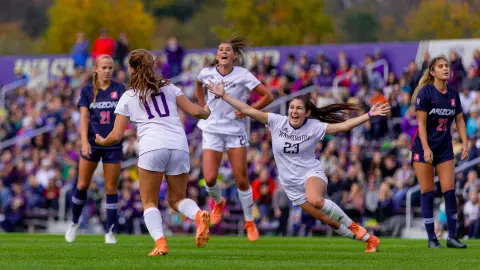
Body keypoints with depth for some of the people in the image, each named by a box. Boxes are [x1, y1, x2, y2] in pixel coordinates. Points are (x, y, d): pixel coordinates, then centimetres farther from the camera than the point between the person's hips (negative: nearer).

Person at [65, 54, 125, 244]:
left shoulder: (119, 89, 2)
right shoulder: (87, 91, 2)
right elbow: (84, 118, -4)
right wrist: (84, 141, -17)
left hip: (113, 145, 0)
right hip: (92, 143, 0)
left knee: (111, 188, 1)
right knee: (82, 185, 4)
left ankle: (111, 232, 8)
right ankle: (74, 223, 24)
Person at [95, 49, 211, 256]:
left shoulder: (128, 97, 14)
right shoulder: (169, 88, 20)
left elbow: (116, 136, 10)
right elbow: (195, 111, 13)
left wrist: (102, 141, 32)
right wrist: (207, 112, 36)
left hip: (152, 148, -3)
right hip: (179, 146, 3)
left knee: (149, 202, 9)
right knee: (177, 199, 16)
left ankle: (160, 243, -16)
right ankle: (198, 215, -18)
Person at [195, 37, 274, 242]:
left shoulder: (242, 75, -8)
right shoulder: (207, 73, -1)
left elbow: (268, 96, -6)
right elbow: (199, 85, 25)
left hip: (235, 130, -1)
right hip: (212, 130, 1)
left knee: (241, 179, -2)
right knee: (210, 179, -10)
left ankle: (249, 222, 14)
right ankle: (218, 202, 25)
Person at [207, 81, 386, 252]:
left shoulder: (314, 127, -10)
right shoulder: (276, 122, -6)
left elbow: (343, 126, -14)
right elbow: (248, 110, -8)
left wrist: (369, 115, -22)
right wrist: (223, 95, -13)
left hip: (312, 173, -3)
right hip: (292, 184, 3)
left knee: (315, 200, -39)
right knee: (330, 221, 0)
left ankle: (353, 227, -18)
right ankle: (368, 239, 18)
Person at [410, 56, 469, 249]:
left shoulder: (453, 94, 4)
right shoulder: (425, 92, -11)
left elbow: (459, 120, 10)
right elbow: (421, 123, -13)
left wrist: (465, 142, -2)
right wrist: (426, 149, -20)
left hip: (445, 148, 4)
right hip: (424, 147, -4)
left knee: (449, 191, -2)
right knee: (427, 193, -2)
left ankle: (452, 236, 3)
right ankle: (431, 238, 3)